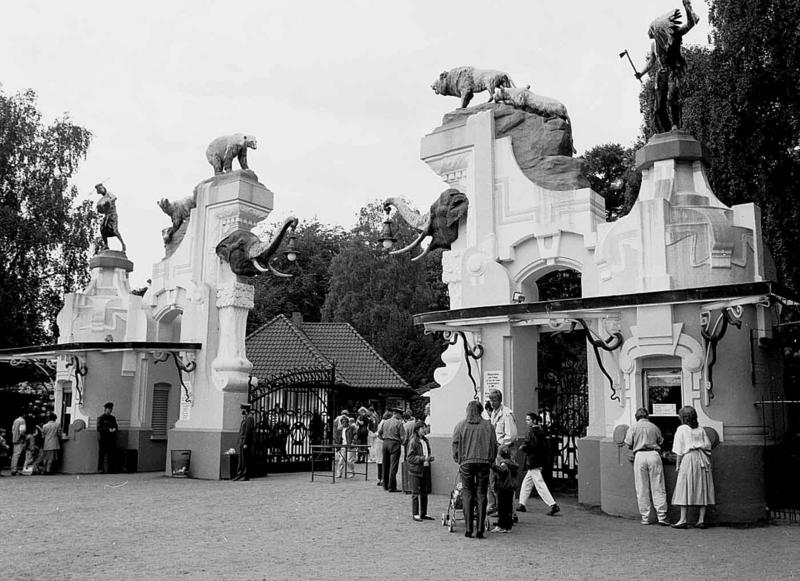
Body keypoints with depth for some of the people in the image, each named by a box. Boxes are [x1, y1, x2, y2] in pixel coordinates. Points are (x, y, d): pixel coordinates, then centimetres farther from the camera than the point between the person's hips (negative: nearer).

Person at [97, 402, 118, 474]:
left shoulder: (113, 418, 19)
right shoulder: (100, 418, 4)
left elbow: (115, 426, 20)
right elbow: (99, 428, -6)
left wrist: (114, 429, -3)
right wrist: (108, 430, -14)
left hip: (112, 439, 4)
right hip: (103, 439, -4)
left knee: (111, 454, 1)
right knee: (102, 454, -5)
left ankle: (111, 469, 3)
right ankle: (100, 469, -2)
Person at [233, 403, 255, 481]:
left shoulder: (249, 418, -13)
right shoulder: (244, 418, 18)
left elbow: (248, 431, -18)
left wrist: (245, 443, -20)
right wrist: (240, 442, 18)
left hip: (246, 442, -10)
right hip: (241, 442, 10)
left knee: (246, 460, -5)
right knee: (241, 459, 10)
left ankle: (246, 476, -2)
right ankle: (239, 474, 13)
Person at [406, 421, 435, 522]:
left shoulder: (425, 441, 12)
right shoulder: (413, 441, -10)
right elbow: (410, 457, -13)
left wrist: (430, 457, 4)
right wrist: (423, 458, -20)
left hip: (426, 469, 7)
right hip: (416, 470, -7)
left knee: (425, 493, 10)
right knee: (416, 493, -1)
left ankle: (423, 513, 19)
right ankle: (415, 514, 7)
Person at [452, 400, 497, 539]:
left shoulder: (461, 425, 5)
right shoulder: (487, 425, 6)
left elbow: (455, 444, 3)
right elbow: (494, 445, 8)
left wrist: (458, 460, 13)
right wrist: (490, 461, 18)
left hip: (466, 462, -1)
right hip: (484, 463, 1)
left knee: (468, 494, 5)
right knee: (481, 495, 5)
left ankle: (469, 529, 1)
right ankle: (480, 529, 3)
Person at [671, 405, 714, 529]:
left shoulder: (681, 429, -2)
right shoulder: (701, 429, 11)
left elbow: (679, 451, -4)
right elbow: (707, 446, 9)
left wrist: (678, 465, 1)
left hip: (688, 458, -5)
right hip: (702, 459, 5)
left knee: (684, 489, -2)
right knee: (702, 489, 7)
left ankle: (683, 520, -5)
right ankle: (701, 520, 7)